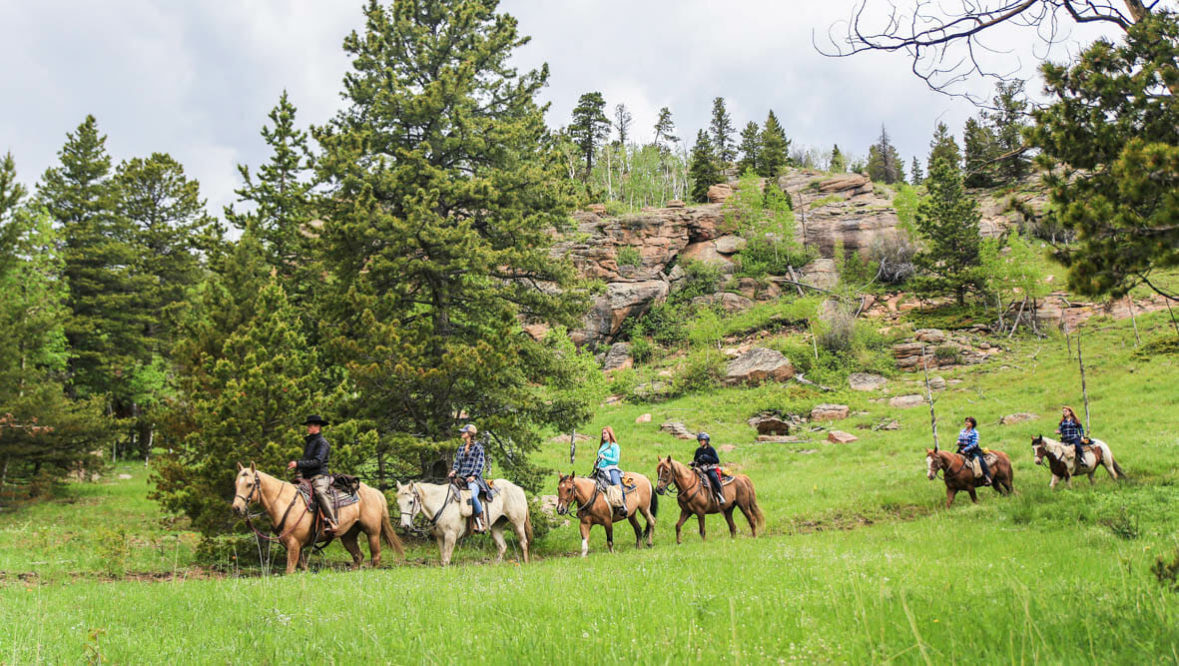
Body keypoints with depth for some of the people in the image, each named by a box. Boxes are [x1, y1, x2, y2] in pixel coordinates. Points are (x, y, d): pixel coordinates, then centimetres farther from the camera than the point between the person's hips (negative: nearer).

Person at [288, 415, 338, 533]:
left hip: (319, 476, -10)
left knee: (320, 492, -37)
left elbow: (317, 462, -15)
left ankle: (332, 522, -42)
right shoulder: (308, 442, 24)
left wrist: (298, 463, -18)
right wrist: (300, 471, 16)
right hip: (307, 477, 10)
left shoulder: (322, 442, -4)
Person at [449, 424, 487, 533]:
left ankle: (480, 522, -25)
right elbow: (457, 462, 17)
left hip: (474, 479, -7)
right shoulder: (461, 448, 21)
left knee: (472, 495, -34)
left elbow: (480, 463, -3)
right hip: (461, 478, 7)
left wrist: (473, 476, -16)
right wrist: (454, 471, -5)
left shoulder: (478, 447, 4)